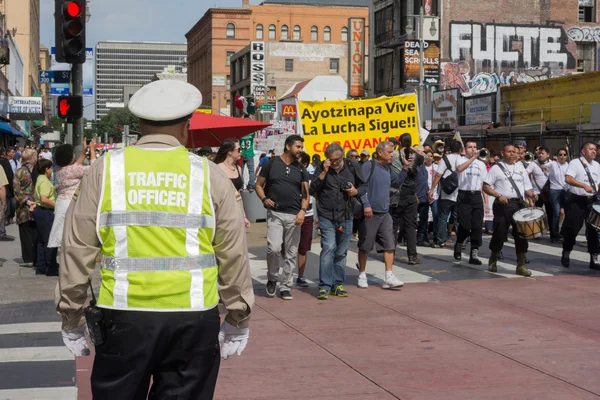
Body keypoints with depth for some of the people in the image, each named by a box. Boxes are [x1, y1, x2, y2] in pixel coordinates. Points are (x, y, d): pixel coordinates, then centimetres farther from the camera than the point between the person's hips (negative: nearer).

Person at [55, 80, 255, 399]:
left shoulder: (105, 170, 2)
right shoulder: (208, 174, 0)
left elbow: (77, 250, 4)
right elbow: (233, 254, 2)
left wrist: (72, 319, 14)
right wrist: (238, 321, 13)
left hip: (124, 316, 1)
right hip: (193, 319, 0)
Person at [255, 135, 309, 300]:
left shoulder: (301, 169, 11)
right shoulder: (271, 164, 3)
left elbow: (305, 193, 7)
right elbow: (259, 185, 8)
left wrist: (303, 210, -10)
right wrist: (264, 199, -10)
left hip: (294, 215, 3)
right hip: (275, 213, -3)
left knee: (291, 253, 3)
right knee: (273, 248, -17)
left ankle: (285, 286, 13)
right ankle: (272, 278, 8)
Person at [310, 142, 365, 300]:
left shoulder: (353, 167, 2)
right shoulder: (322, 168, -1)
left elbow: (363, 186, 11)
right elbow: (312, 190, -8)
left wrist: (356, 191, -12)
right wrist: (323, 173, -16)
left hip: (346, 216, 3)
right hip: (327, 217, -3)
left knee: (341, 252, 9)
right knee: (328, 248, -13)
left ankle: (338, 285, 19)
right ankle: (324, 286, -9)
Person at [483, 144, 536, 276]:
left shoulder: (521, 168, 16)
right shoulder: (496, 168, 3)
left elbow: (527, 187, 16)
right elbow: (485, 186, -2)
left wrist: (531, 195, -7)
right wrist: (499, 195, -16)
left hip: (519, 204, 3)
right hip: (502, 205, -3)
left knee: (521, 234, -2)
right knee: (499, 234, 1)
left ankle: (521, 265, 3)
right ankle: (493, 261, 21)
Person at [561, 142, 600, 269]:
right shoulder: (575, 163, -8)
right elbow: (568, 179, -22)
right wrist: (584, 186, -31)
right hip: (576, 201, -5)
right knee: (572, 229, -1)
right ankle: (566, 255, 18)